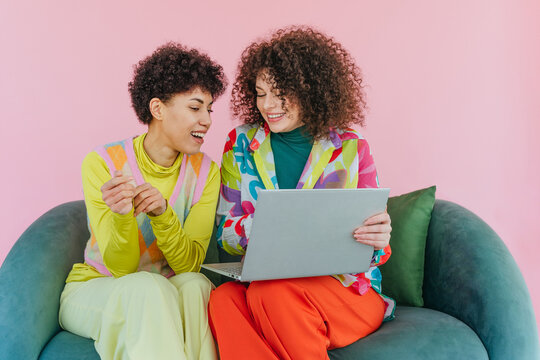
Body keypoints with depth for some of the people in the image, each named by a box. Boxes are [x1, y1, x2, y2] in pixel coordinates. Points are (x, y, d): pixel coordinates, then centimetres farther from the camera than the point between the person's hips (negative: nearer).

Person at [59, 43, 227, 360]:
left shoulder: (206, 172, -7)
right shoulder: (102, 164, -15)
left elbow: (189, 264, -14)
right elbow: (120, 267, -16)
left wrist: (162, 213, -32)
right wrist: (121, 215, -37)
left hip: (165, 294, 3)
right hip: (93, 290, -2)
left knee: (194, 285, -30)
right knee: (147, 286, -33)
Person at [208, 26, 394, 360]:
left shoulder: (350, 148, 0)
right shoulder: (241, 144, 5)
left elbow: (372, 243, 4)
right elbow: (227, 232, 4)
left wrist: (378, 242, -22)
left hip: (348, 290, -1)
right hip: (261, 281, 2)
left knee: (271, 291, -33)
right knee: (223, 299, -31)